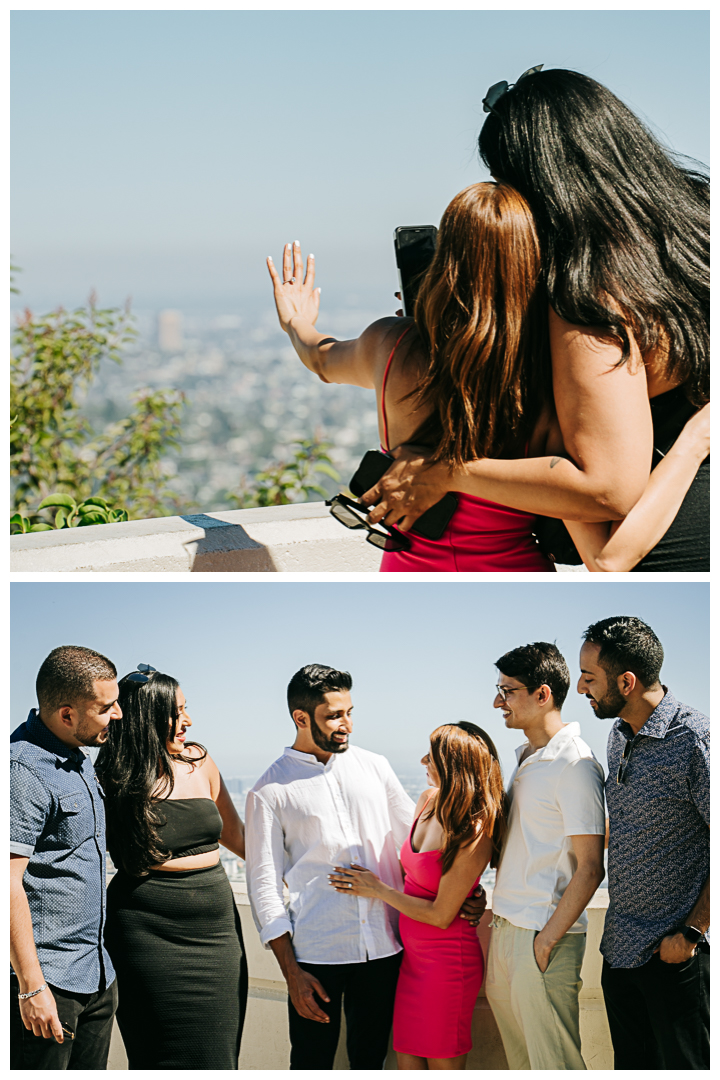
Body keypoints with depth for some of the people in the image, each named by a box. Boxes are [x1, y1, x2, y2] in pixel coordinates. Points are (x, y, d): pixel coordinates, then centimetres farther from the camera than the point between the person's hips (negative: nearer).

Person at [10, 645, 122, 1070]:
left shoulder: (81, 758, 14)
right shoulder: (24, 770, -17)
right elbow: (9, 882, -21)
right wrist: (31, 987, -22)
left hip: (96, 974, 9)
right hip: (47, 981, -9)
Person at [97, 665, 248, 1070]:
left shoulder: (199, 762, 7)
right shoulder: (112, 781, -6)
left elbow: (234, 834, 20)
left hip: (216, 930, 5)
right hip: (151, 937, -5)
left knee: (215, 1052, 7)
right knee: (168, 1061, -2)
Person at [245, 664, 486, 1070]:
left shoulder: (374, 766, 10)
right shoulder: (270, 792, -1)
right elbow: (265, 885, -2)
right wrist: (291, 971, -8)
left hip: (384, 946, 3)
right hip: (318, 954, -3)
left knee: (371, 1060, 11)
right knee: (312, 1064, 2)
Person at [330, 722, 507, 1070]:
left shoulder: (472, 834, -21)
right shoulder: (428, 801, 3)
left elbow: (441, 915, -17)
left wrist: (379, 891, -9)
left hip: (447, 960, -8)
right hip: (413, 955, 8)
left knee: (442, 1065, 3)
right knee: (408, 1065, 10)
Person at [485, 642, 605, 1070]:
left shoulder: (574, 765, -16)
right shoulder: (527, 758, 13)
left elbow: (590, 869, -17)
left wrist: (546, 940, -17)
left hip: (543, 937, -9)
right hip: (505, 930, 9)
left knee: (553, 1062, -1)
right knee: (519, 1055, 16)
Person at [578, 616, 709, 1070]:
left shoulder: (695, 738, -17)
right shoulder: (618, 737, 10)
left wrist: (691, 932, -16)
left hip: (675, 953, -8)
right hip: (619, 949, 8)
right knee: (632, 1065, 16)